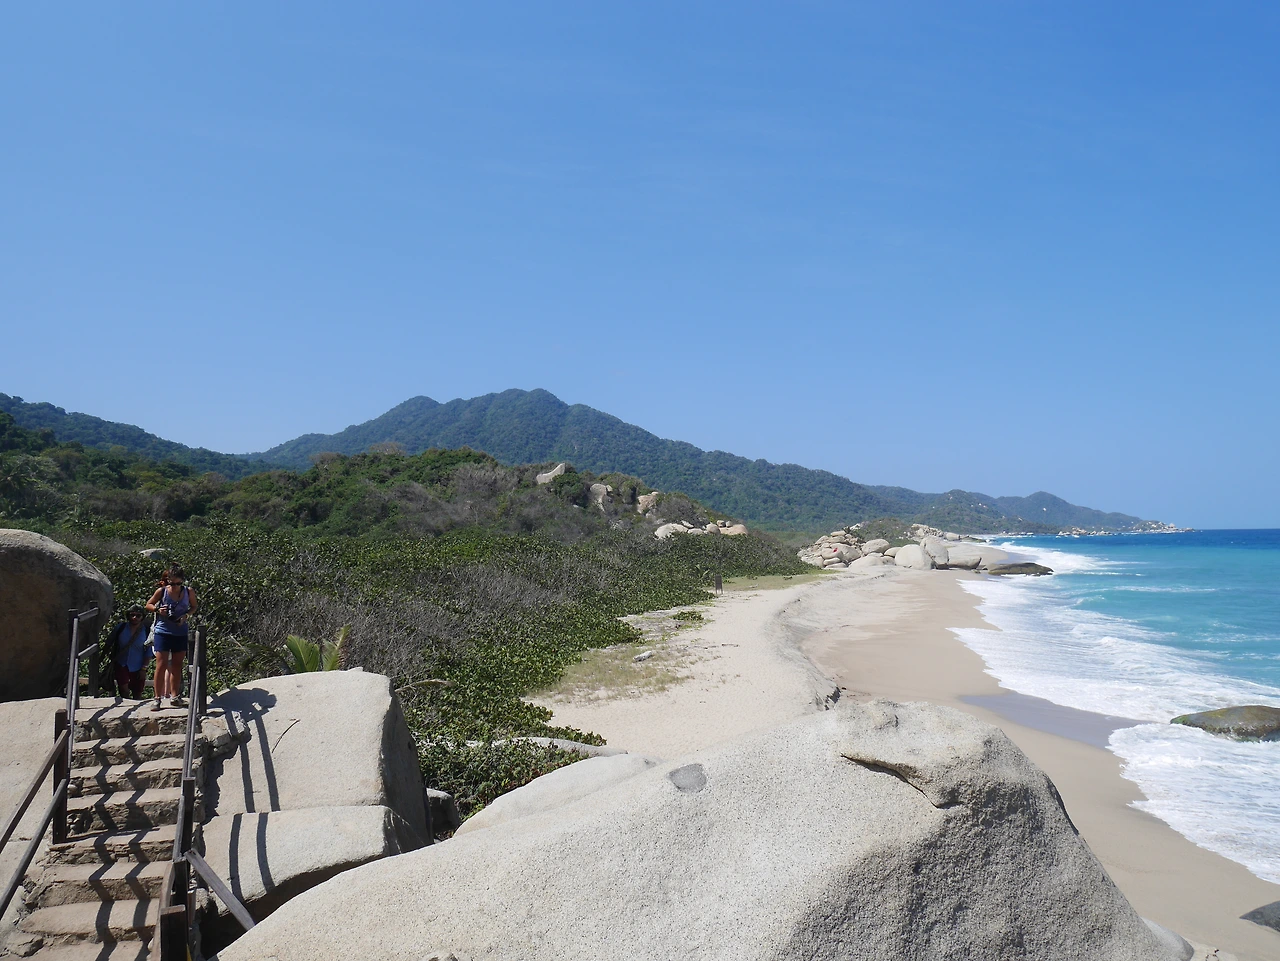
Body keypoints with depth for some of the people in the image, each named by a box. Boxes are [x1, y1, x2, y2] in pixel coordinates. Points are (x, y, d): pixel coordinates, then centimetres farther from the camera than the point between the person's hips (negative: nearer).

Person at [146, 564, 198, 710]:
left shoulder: (188, 592, -3)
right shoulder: (161, 591, -8)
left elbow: (194, 606, 12)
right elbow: (148, 605, 6)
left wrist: (186, 615, -7)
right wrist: (157, 609, -15)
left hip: (180, 633, 3)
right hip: (163, 631, -3)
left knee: (177, 665, 11)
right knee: (161, 665, -6)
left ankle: (174, 696, 22)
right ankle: (158, 698, -1)